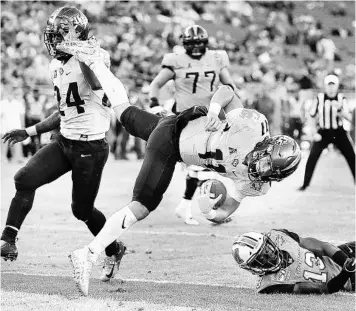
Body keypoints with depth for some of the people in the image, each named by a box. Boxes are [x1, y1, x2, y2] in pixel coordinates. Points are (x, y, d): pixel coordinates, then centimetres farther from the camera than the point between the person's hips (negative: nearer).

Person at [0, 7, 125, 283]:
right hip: (64, 142, 7)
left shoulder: (93, 56, -15)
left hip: (91, 146, -7)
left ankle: (114, 250, 30)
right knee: (25, 179, -13)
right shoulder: (56, 66, 10)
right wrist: (30, 132, 20)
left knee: (82, 210, 4)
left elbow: (97, 85, -40)